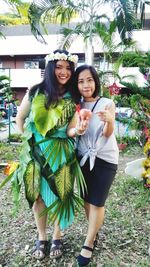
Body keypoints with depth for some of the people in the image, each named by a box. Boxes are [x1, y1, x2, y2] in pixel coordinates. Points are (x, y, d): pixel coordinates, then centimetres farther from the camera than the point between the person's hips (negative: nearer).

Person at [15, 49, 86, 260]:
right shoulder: (36, 92, -3)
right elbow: (20, 117, 10)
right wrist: (28, 138, 6)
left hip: (62, 154, 0)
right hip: (37, 152, 0)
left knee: (60, 195, 9)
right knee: (39, 195, 10)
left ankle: (57, 238, 31)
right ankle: (41, 238, 31)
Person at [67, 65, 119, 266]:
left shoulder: (108, 103, -8)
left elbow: (107, 134, -18)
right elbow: (69, 132, -13)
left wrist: (109, 121, -41)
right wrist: (78, 130, -37)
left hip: (105, 159, -3)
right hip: (84, 157, 3)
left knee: (97, 202, 0)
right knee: (86, 199, 12)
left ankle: (88, 245, 14)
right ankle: (94, 233, 34)